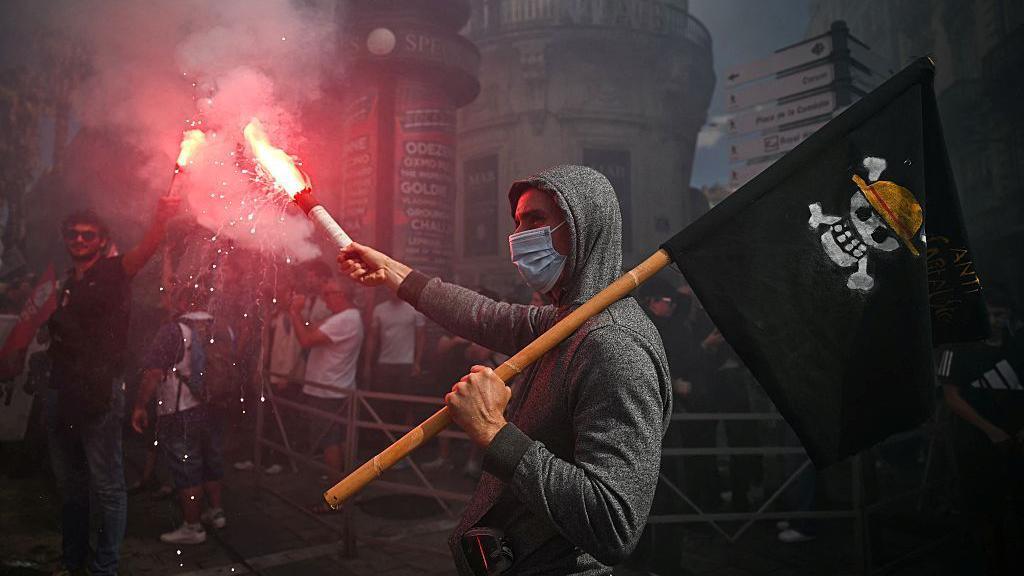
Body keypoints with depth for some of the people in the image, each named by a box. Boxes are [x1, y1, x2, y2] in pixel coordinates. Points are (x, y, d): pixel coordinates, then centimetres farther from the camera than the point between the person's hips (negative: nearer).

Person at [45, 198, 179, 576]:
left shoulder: (112, 273, -2)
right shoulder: (63, 284, 17)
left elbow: (142, 252, -24)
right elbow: (52, 335, 24)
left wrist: (160, 220, -42)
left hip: (100, 393, -7)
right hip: (61, 392, 7)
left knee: (107, 485, -4)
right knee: (69, 483, 17)